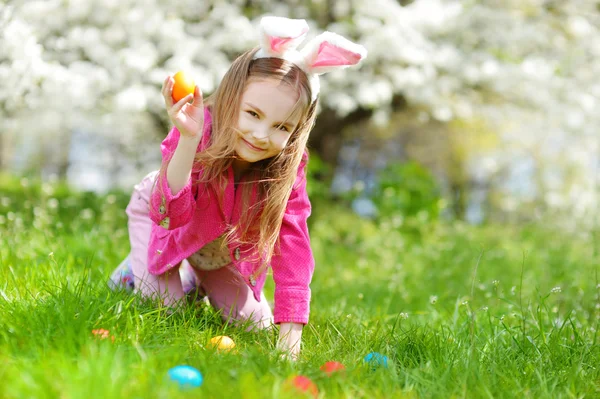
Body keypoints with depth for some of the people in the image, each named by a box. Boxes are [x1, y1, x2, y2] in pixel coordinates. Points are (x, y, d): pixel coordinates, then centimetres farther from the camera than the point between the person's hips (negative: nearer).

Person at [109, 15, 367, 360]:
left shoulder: (288, 168, -29)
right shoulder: (199, 131, -39)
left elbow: (292, 243, -32)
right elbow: (177, 216, -48)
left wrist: (291, 328, -40)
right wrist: (188, 140, -63)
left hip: (223, 248, 3)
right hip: (159, 214, -3)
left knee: (254, 323, 1)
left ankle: (199, 279, 28)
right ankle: (137, 266, 16)